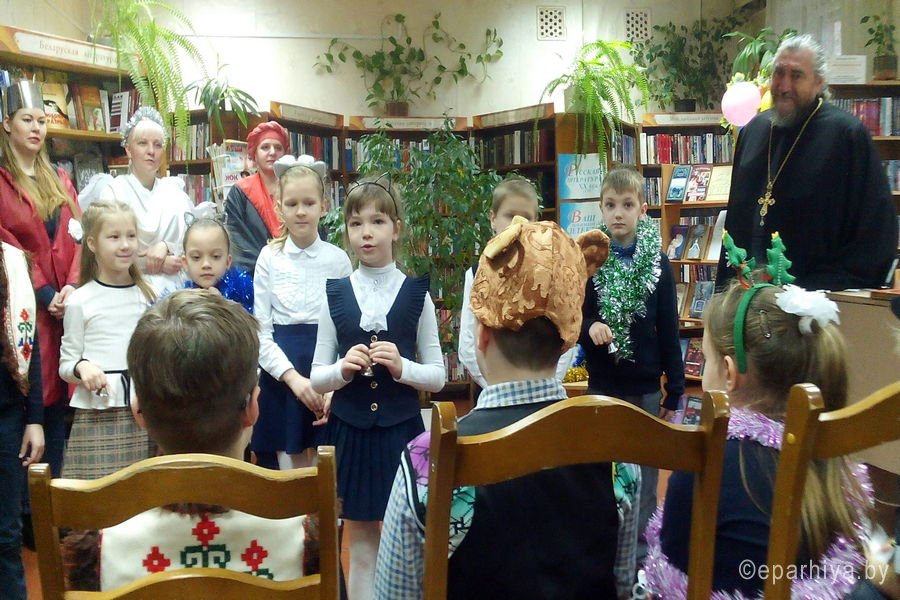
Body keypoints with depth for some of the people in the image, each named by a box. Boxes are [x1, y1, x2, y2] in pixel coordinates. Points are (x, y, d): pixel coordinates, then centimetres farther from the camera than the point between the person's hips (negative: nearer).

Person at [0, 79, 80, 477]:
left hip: (68, 301, 4)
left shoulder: (58, 180, 16)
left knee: (61, 398, 7)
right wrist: (45, 294, -12)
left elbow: (76, 236, 9)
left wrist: (73, 286, -6)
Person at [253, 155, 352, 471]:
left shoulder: (338, 259, -1)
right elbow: (261, 331, -2)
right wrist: (293, 376, -14)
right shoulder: (269, 258, 0)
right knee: (290, 475, 8)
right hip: (281, 377, 0)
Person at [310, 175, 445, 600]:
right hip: (350, 431, 1)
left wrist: (402, 368, -18)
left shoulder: (416, 294, -2)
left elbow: (438, 375, 1)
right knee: (361, 547, 13)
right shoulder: (334, 295, 1)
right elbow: (316, 378, 4)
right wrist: (342, 369, -16)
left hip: (402, 430, -1)